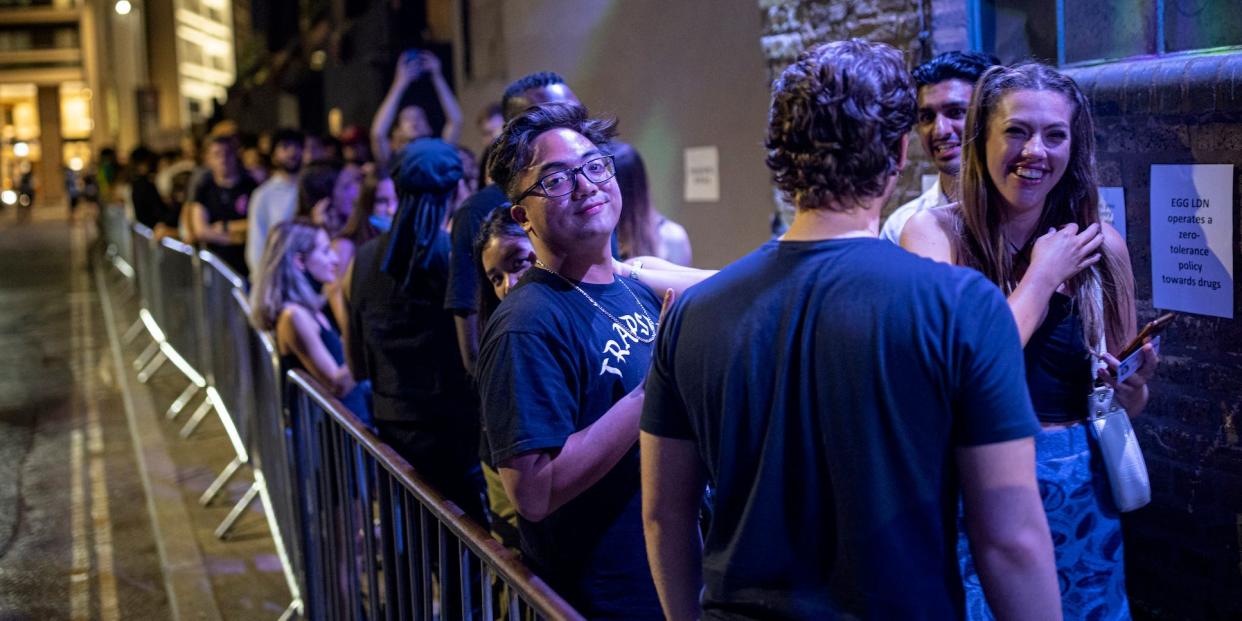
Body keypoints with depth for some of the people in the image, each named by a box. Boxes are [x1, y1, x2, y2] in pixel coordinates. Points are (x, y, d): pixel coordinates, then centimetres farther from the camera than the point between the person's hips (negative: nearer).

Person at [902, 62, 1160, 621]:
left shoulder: (1101, 245, 2)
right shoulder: (934, 234, -9)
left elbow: (1127, 405, 12)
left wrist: (1133, 385, -11)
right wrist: (1042, 276, -12)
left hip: (1080, 494, 4)